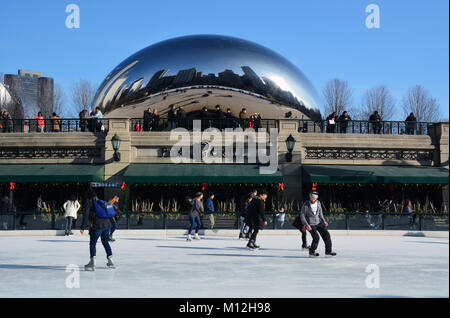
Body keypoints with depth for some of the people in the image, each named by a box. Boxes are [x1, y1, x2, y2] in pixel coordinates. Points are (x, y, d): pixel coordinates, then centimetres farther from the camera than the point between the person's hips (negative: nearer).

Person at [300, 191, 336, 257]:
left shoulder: (318, 203, 1)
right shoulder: (306, 205, -15)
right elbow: (302, 215, -13)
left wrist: (323, 221, 9)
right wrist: (307, 225, -21)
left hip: (319, 222, 5)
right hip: (311, 224, -5)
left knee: (326, 234, -6)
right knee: (316, 238, -16)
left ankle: (328, 251, 8)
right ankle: (311, 252, 7)